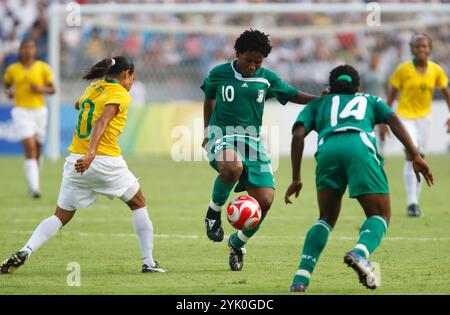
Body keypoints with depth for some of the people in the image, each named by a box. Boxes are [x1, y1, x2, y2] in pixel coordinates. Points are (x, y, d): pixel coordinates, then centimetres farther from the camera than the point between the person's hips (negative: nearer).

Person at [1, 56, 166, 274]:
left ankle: (24, 252, -12)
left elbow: (78, 104, 39)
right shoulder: (121, 94, -4)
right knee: (138, 204, 17)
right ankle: (148, 262, 15)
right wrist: (91, 154, -33)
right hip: (107, 162, -5)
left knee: (61, 216, 10)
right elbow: (101, 122, -21)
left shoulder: (93, 88, 15)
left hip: (76, 160, 5)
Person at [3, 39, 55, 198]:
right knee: (30, 149, -18)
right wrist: (9, 92, -1)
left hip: (39, 110, 2)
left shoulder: (43, 67, 0)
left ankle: (33, 185, 33)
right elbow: (7, 84, 20)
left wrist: (40, 89, -15)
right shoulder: (12, 69, 2)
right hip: (21, 112, -2)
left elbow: (52, 89, 4)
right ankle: (34, 187, -25)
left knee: (37, 151, 11)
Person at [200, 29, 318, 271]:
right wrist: (208, 131, 15)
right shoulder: (219, 74, 1)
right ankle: (213, 213, -13)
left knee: (265, 200, -9)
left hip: (252, 140, 3)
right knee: (233, 167, -41)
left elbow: (293, 95, 14)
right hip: (222, 135, -3)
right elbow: (209, 100, 18)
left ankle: (237, 243, 18)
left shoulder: (267, 78, 5)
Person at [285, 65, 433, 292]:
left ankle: (301, 279, 0)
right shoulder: (369, 101, 36)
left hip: (327, 148, 2)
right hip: (361, 147, -2)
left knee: (326, 218, 17)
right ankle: (360, 253, -26)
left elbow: (298, 135, 18)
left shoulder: (317, 104, 36)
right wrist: (415, 156, 6)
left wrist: (296, 179, 18)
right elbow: (393, 120, 16)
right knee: (380, 215, 7)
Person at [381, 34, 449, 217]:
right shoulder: (403, 69, -9)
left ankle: (415, 202, 18)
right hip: (405, 116, -4)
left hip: (424, 117, 4)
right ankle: (412, 203, -19)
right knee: (411, 155, -18)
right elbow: (391, 95, -3)